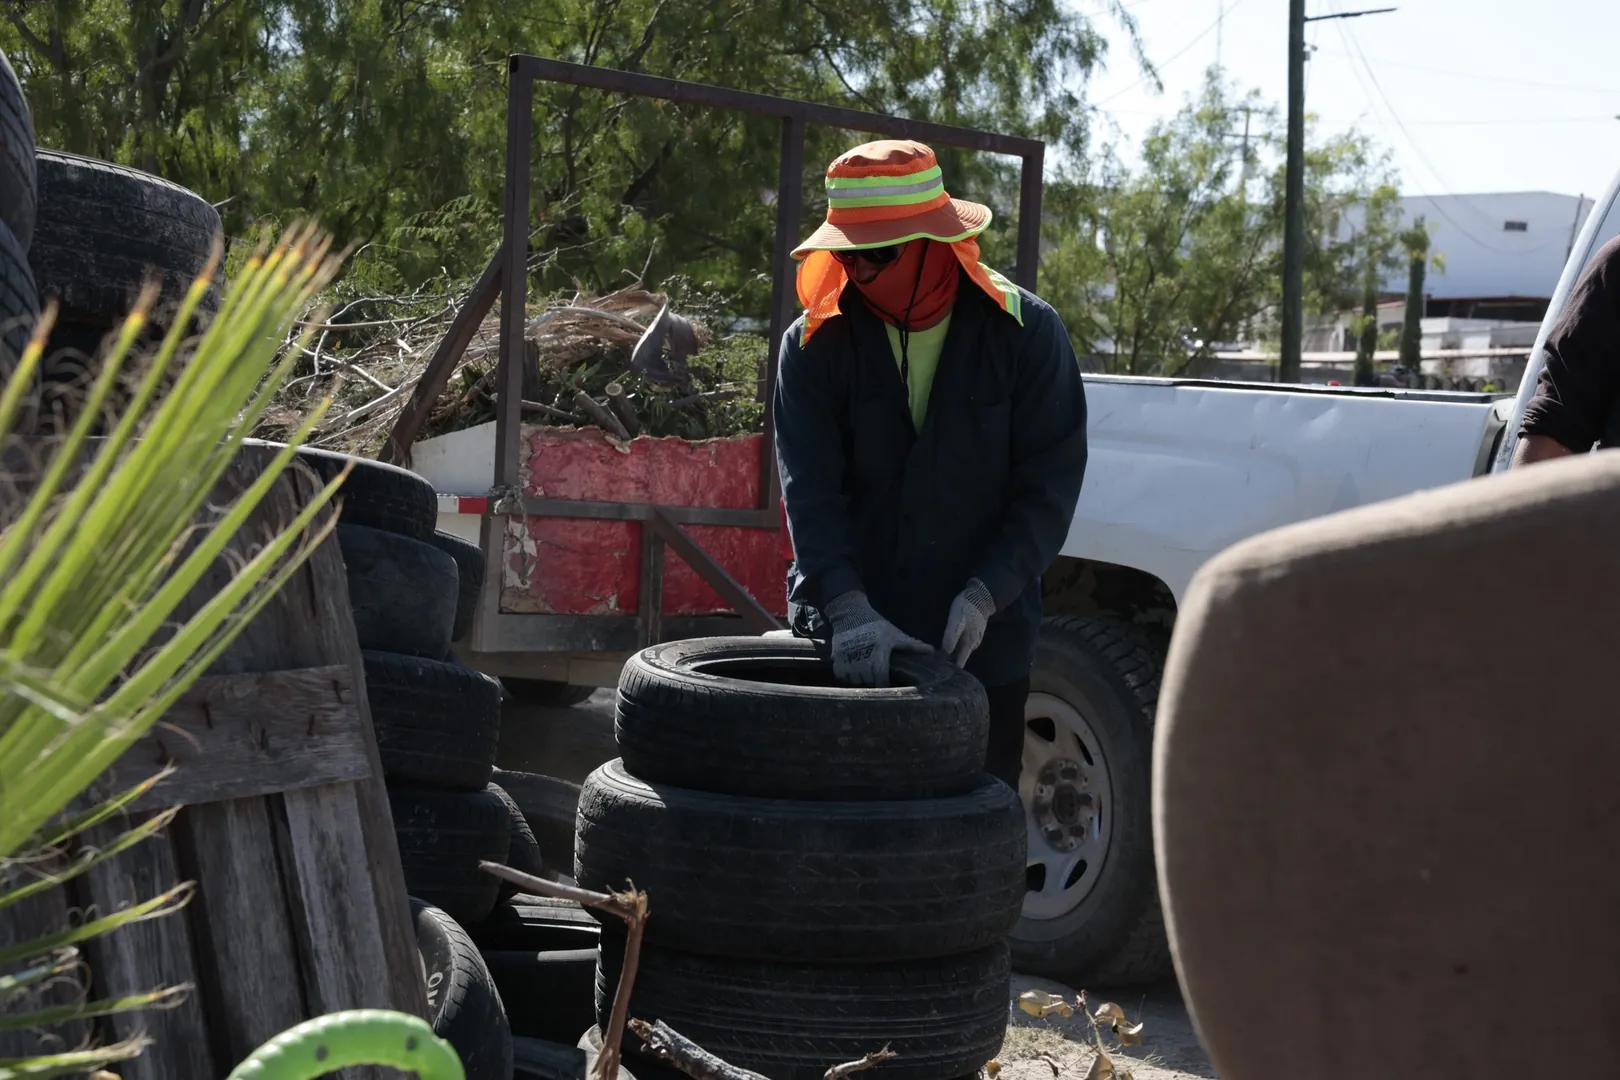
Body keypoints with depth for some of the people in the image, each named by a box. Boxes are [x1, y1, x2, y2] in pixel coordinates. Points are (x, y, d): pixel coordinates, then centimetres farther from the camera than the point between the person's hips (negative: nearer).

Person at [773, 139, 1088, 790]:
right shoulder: (816, 344, -1)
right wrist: (848, 609, -24)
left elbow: (1050, 485, -4)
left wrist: (985, 595, -16)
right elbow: (810, 491, -9)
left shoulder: (1025, 334, -3)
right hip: (842, 640, 1)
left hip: (981, 642, 0)